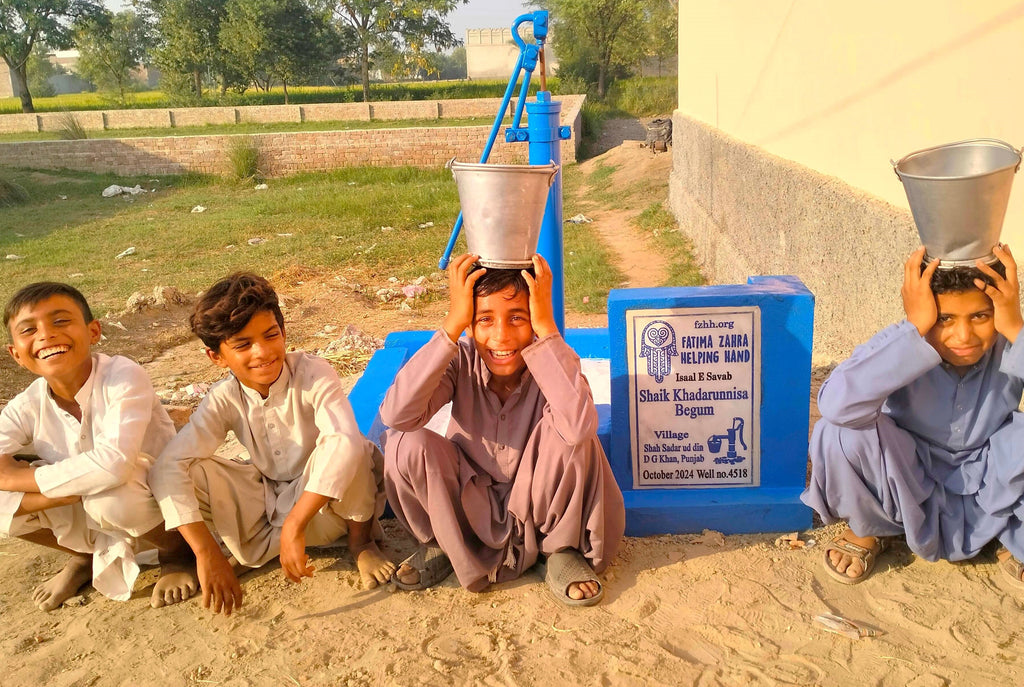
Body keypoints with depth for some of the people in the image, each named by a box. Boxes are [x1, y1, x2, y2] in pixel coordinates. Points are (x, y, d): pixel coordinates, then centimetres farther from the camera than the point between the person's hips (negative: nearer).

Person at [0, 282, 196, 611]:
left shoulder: (124, 377, -27)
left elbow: (113, 464, -41)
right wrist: (77, 488, -33)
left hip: (157, 500, -5)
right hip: (88, 515, 6)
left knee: (111, 497, -37)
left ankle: (176, 550, -2)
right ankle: (86, 557, 15)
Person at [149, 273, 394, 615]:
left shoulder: (313, 374, -24)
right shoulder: (224, 399, -13)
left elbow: (345, 440, -42)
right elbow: (167, 467, -22)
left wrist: (295, 527, -44)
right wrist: (206, 552, -33)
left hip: (321, 501, -3)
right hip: (266, 504, 3)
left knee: (353, 450, -37)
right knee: (192, 471, -21)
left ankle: (361, 542, -7)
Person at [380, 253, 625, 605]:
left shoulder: (550, 360, -21)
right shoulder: (461, 360, -18)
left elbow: (579, 427, -45)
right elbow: (396, 414, -36)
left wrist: (546, 326, -40)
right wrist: (452, 323, -37)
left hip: (538, 502, -1)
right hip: (469, 506, 1)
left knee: (569, 432, -30)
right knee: (406, 444, -26)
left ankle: (562, 551, -5)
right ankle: (443, 544, 4)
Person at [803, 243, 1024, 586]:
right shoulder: (900, 344, -23)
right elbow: (837, 405, -44)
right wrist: (915, 328, -44)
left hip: (993, 493, 1)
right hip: (909, 490, -1)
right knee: (840, 433, -30)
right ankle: (868, 531, 2)